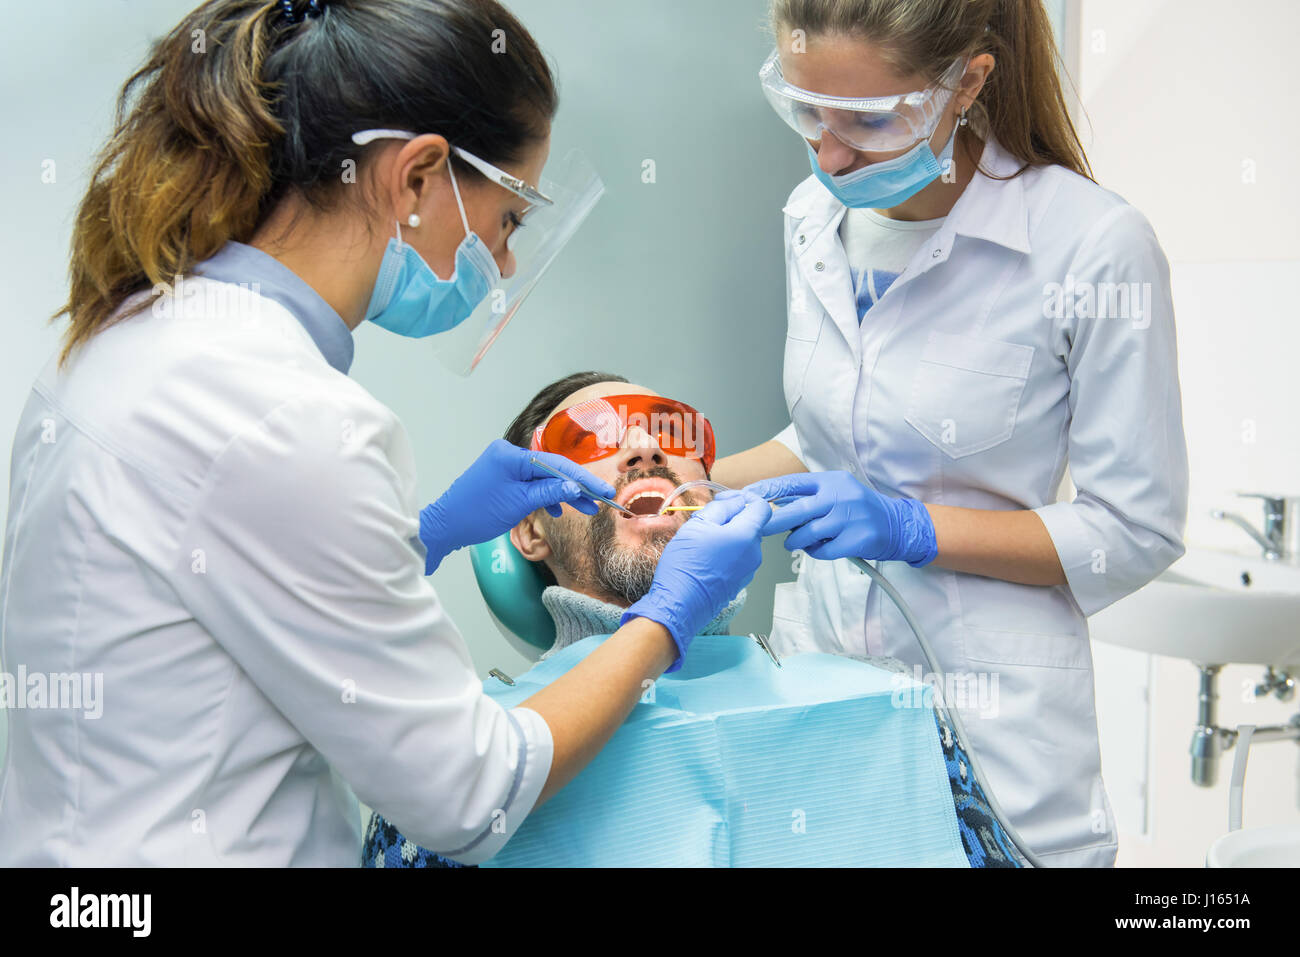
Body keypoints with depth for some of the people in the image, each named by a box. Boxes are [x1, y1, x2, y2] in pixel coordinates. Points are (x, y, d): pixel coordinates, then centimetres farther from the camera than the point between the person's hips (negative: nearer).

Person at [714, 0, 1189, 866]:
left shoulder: (1095, 246, -17)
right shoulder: (816, 216, 2)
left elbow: (1136, 531, -11)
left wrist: (913, 528, -20)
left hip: (988, 706, -5)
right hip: (818, 663, 5)